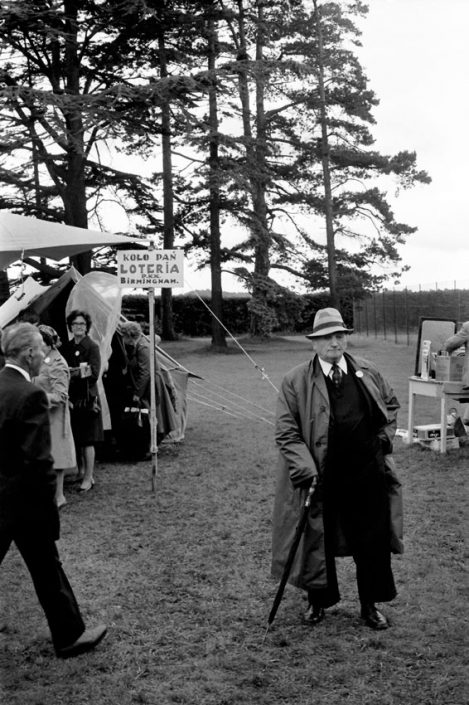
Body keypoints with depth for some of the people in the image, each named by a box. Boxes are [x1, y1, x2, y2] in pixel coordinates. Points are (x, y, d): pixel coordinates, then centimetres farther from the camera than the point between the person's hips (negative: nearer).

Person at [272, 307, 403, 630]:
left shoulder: (368, 373, 3)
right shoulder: (295, 381, -8)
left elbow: (391, 403, 20)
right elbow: (286, 432, -9)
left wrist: (386, 433, 6)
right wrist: (305, 467, -18)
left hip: (368, 473, 3)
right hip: (322, 478, -2)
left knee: (373, 540, 11)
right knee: (318, 539, 11)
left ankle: (371, 604, 32)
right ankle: (318, 601, 35)